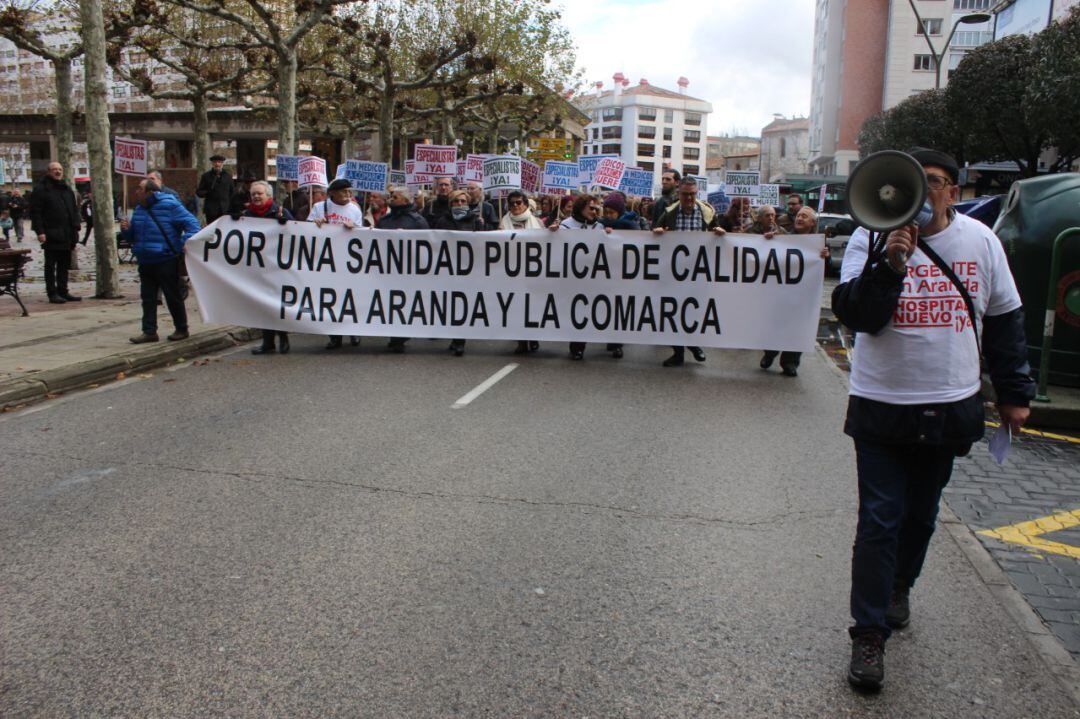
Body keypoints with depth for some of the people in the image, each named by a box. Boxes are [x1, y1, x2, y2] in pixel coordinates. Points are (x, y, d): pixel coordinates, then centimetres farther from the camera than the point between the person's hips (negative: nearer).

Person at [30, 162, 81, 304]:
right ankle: (52, 293, 4)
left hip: (67, 235, 6)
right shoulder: (41, 189, -4)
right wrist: (40, 231, -16)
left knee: (64, 265, 11)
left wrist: (75, 228, 10)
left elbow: (74, 210, 20)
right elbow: (35, 212, -9)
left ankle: (63, 292, 18)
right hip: (51, 235, -6)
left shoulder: (67, 189, 16)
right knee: (51, 265, 0)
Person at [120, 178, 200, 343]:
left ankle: (181, 329, 16)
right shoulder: (139, 209, 13)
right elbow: (134, 235, 22)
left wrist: (186, 243, -26)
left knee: (173, 297, 3)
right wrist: (127, 229, 0)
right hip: (145, 262, 7)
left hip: (166, 261, -7)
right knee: (147, 298, 8)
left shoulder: (169, 205, -10)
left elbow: (192, 223, -13)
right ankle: (149, 331, 14)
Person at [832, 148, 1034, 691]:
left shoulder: (980, 240, 3)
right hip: (882, 406, -3)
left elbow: (1004, 319, 11)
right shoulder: (871, 238, -8)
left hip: (950, 406, 4)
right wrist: (889, 265, -32)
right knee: (879, 521, -3)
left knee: (921, 514, 18)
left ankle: (899, 586, 43)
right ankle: (869, 634, 7)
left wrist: (1014, 392, 12)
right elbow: (856, 315, -18)